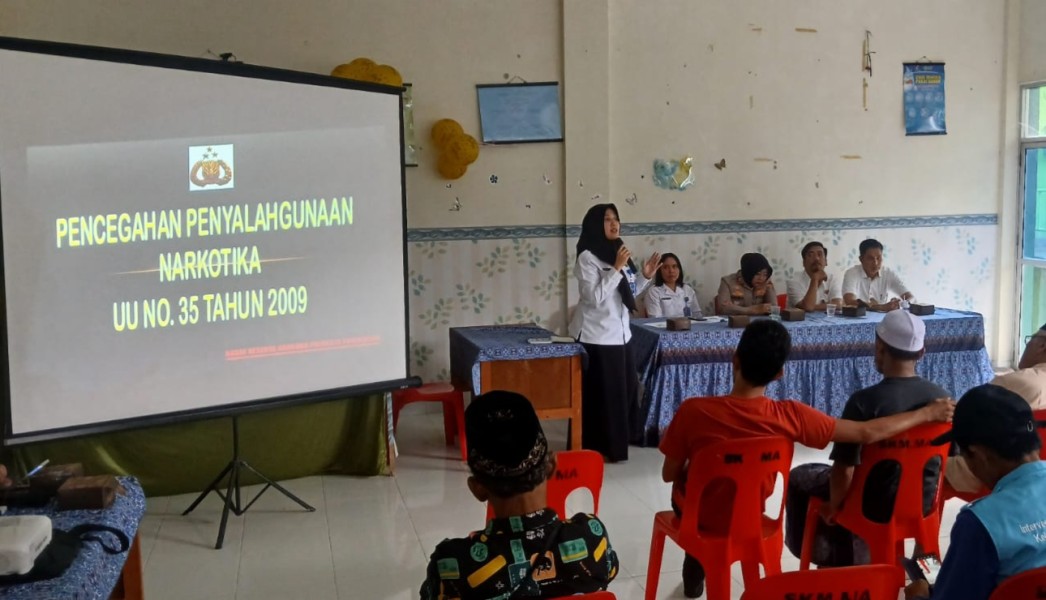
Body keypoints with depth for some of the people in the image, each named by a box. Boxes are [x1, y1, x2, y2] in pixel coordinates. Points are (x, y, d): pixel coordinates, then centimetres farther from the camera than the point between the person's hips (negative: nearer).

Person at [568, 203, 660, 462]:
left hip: (619, 333, 8)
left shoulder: (618, 252, 11)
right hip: (596, 336, -8)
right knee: (599, 392, -2)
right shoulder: (587, 257, -12)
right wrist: (616, 269, -23)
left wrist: (645, 276, 5)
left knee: (625, 389, 11)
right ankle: (597, 448, 9)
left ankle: (616, 442, 25)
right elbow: (595, 297, -22)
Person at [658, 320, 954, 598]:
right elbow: (867, 433, -18)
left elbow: (669, 475, -17)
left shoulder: (693, 411, -32)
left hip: (700, 516, -2)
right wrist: (927, 414, -5)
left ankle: (695, 573, 44)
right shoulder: (790, 416, -26)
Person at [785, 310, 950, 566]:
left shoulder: (864, 401, -26)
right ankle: (852, 559, 41)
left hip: (876, 508, -5)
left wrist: (833, 506, -5)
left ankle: (829, 558, 32)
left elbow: (844, 471, -24)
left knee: (800, 478, 21)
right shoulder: (941, 397, -10)